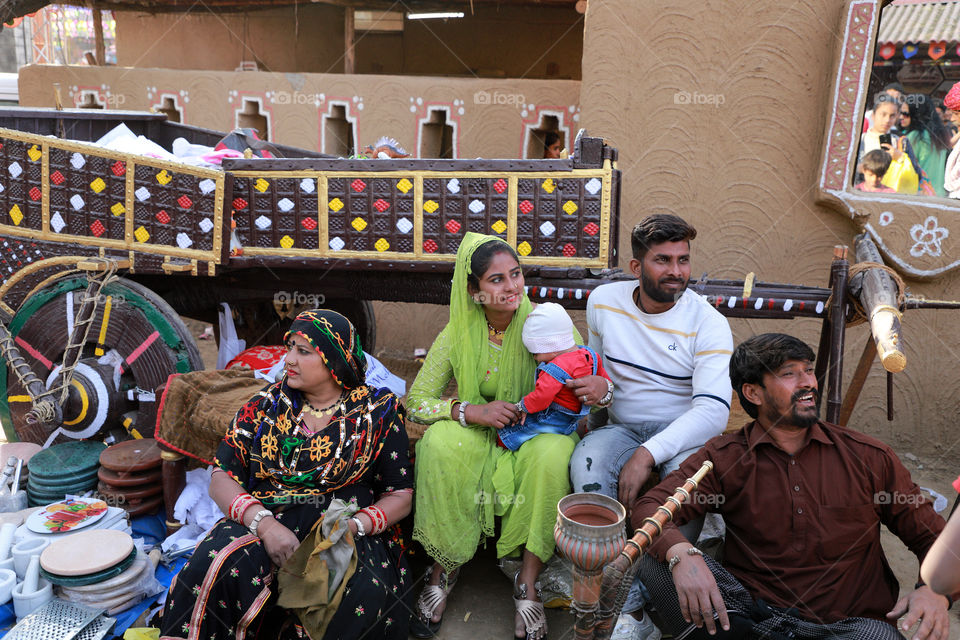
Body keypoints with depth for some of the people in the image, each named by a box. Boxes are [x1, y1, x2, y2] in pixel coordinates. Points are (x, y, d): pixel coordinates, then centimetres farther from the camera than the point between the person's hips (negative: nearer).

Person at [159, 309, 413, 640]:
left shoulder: (379, 413, 3)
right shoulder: (267, 405, 10)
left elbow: (400, 496, 3)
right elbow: (222, 479, 4)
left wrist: (352, 526, -16)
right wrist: (264, 523, -16)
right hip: (265, 521, 1)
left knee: (368, 592, -33)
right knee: (215, 564, -32)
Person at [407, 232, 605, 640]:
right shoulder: (458, 334, -7)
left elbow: (588, 385, -6)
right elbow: (416, 400, -7)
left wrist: (601, 387, -32)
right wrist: (470, 411, -25)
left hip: (539, 433, -1)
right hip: (478, 437, 1)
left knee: (553, 454, -35)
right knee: (439, 442, -31)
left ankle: (528, 582, -17)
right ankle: (444, 566, -10)